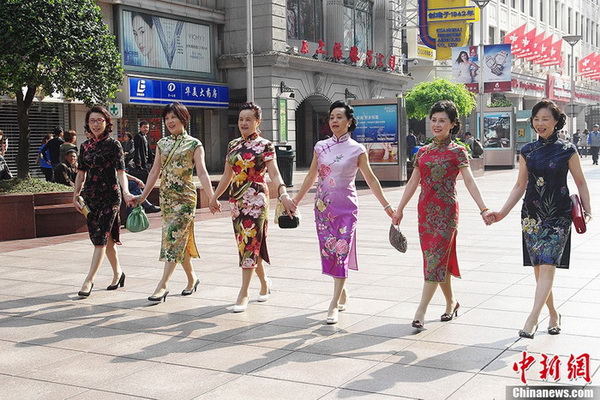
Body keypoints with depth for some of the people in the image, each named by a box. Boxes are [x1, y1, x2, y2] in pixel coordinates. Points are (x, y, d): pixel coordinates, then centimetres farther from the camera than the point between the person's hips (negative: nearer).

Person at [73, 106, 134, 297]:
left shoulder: (113, 144, -5)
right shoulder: (85, 146, 10)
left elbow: (120, 171, -15)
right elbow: (81, 173, 15)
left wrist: (125, 192, -29)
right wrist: (75, 197, 11)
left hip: (110, 195, -5)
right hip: (90, 195, 6)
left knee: (101, 238, -9)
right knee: (106, 238, 12)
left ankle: (89, 280, -9)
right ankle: (117, 273, 29)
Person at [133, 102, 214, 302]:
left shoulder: (194, 144, -4)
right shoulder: (162, 144, 11)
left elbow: (202, 173, -10)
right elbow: (155, 172, 14)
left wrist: (212, 197, -21)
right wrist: (143, 196, 12)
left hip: (185, 197, -5)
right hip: (166, 196, 6)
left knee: (174, 237, -11)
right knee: (180, 239, 10)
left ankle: (163, 284, -12)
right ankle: (192, 278, 24)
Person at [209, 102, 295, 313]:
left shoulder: (265, 145, -5)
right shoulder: (233, 145, 11)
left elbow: (274, 173, -16)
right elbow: (227, 175, 19)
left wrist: (283, 194, -32)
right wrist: (214, 197, 23)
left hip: (256, 198, -6)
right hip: (236, 199, 6)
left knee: (250, 243, -8)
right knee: (244, 243, 10)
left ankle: (243, 294, -6)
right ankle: (265, 283, 29)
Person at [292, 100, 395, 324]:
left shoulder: (357, 150, -2)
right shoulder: (320, 147, 6)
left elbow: (371, 180, 2)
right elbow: (311, 177, 14)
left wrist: (387, 206, 1)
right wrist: (295, 201, 14)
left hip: (346, 207, -3)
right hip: (323, 206, 3)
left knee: (341, 252, -8)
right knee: (328, 251, 5)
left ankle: (334, 305, -5)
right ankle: (343, 296, 24)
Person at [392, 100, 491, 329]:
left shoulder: (457, 152, -4)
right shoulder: (423, 152, 11)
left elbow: (469, 182, -13)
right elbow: (413, 182, 16)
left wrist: (483, 209, -23)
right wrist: (399, 209, 15)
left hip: (446, 210, -6)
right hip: (425, 210, 6)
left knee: (435, 258, -9)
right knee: (436, 258, 11)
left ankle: (421, 312, -11)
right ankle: (451, 302, 28)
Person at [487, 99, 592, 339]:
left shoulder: (567, 150, -1)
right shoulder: (527, 151, 7)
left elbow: (580, 182, 6)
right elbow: (520, 186, 11)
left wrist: (587, 211, -2)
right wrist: (502, 213, 3)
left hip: (559, 216, -3)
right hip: (532, 215, 4)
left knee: (547, 265, -14)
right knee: (538, 268, 5)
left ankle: (531, 320, -18)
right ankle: (553, 315, 22)